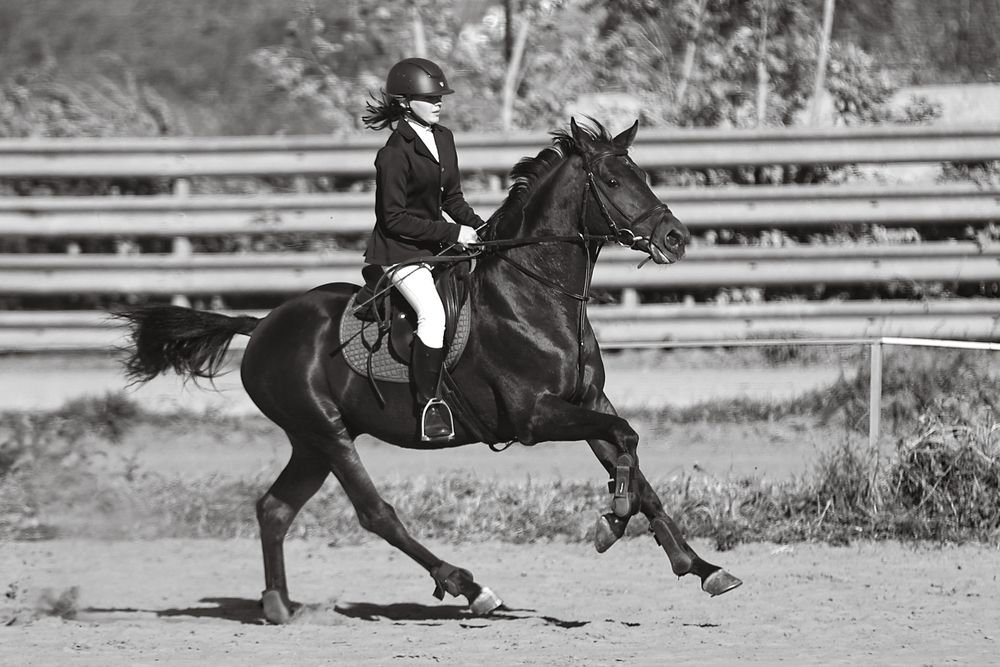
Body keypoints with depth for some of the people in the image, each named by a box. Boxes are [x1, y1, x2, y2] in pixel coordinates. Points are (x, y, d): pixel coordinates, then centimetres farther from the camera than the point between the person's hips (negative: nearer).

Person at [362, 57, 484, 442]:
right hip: (399, 250, -9)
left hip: (436, 245, 9)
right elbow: (395, 218, -18)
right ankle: (429, 406, -23)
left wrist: (478, 227, 2)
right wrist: (452, 233, -21)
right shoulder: (395, 154, -17)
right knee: (433, 314, -29)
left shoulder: (443, 138, 8)